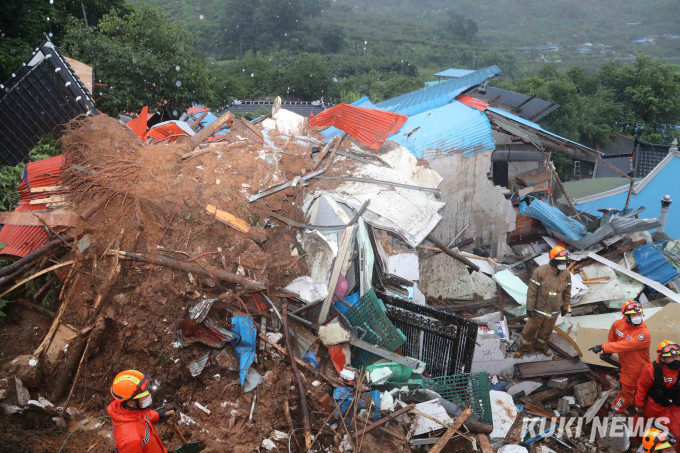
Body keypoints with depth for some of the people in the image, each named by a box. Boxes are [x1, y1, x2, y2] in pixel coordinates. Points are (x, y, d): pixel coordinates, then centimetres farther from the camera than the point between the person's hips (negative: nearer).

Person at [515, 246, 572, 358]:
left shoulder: (566, 274, -10)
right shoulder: (540, 272, -24)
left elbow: (567, 293, 5)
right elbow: (532, 291, -17)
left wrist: (565, 307, 13)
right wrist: (529, 308, -13)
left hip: (554, 311, 4)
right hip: (539, 309, -4)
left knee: (546, 330, 23)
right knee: (531, 329, 13)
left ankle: (541, 345, 48)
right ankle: (525, 346, 36)